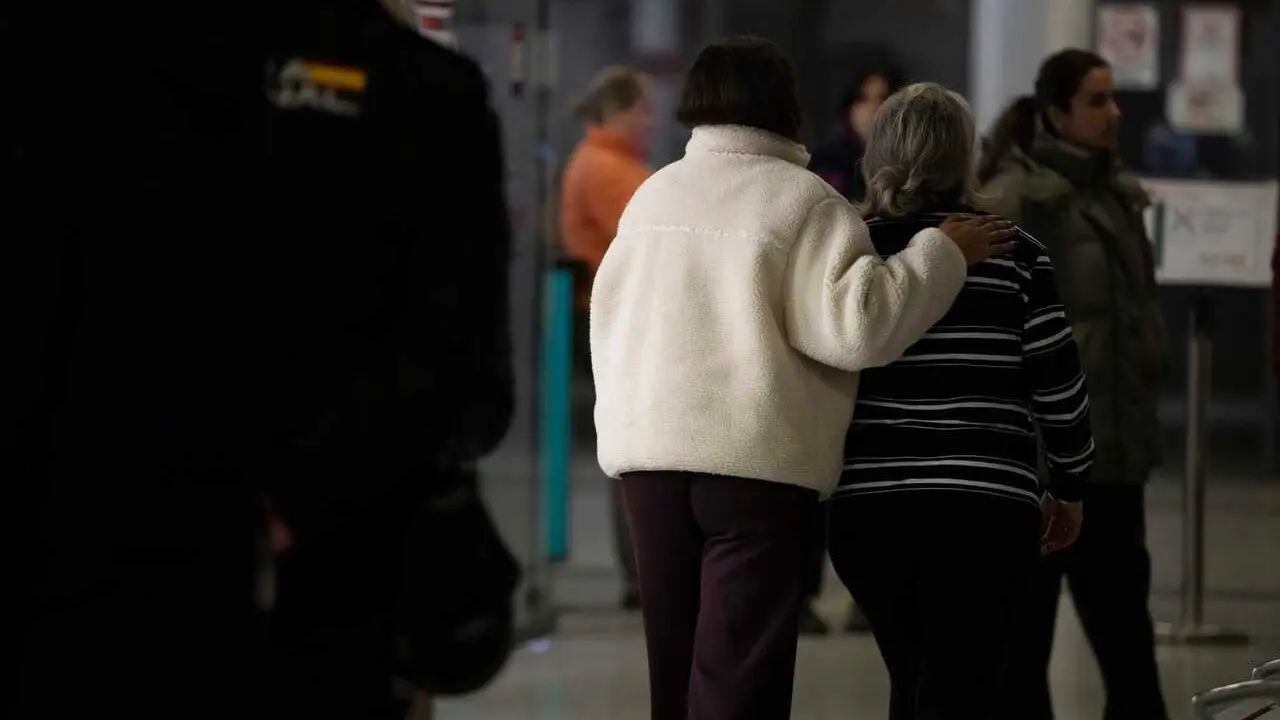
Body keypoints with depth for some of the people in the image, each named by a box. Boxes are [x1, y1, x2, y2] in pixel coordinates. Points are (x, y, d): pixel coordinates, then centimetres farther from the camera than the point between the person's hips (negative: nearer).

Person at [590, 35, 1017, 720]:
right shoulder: (802, 200, -7)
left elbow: (611, 316, 19)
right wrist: (943, 252, -8)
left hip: (647, 449, 6)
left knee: (674, 665, 13)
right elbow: (854, 324, -16)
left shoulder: (651, 195, 14)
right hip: (757, 455, -6)